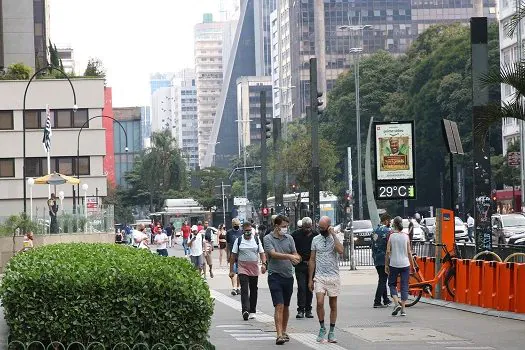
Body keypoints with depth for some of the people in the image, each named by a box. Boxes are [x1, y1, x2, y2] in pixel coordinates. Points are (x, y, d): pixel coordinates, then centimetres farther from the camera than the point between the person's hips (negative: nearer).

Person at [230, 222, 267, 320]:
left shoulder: (256, 239, 6)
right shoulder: (238, 240, 1)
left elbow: (262, 253, 6)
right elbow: (233, 256, 3)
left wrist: (264, 264, -11)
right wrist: (231, 270, 0)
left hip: (254, 268, 2)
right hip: (242, 268, -2)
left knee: (253, 290, 9)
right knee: (244, 289, -16)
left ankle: (252, 311, 20)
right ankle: (245, 310, -26)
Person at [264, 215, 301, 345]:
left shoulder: (289, 238, 9)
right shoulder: (268, 239, -5)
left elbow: (294, 254, 9)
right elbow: (273, 254, -18)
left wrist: (296, 258, -15)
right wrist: (289, 256, -28)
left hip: (288, 276, 5)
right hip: (275, 276, -5)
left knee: (286, 306, 13)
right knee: (279, 306, -13)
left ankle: (284, 332, 26)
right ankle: (279, 335, -18)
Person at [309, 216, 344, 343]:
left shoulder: (335, 239, 1)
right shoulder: (316, 240, 8)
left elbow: (340, 251, -21)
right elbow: (312, 260, 12)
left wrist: (333, 234, -17)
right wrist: (310, 279, 10)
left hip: (333, 277, -1)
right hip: (319, 277, 1)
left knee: (333, 305, 5)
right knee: (320, 302, -15)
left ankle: (332, 332, 14)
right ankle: (322, 328, 3)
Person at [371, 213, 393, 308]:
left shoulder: (375, 231, 13)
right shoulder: (387, 231, -12)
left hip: (376, 259, 8)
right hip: (384, 259, -8)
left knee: (382, 279, 17)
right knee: (383, 280, -5)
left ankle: (386, 300, 26)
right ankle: (377, 302, -9)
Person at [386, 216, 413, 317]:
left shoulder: (391, 236, -5)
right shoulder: (406, 237, 0)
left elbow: (388, 252, -6)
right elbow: (409, 252, 2)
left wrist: (386, 265, 2)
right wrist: (412, 264, 12)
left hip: (394, 264, -2)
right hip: (405, 264, 2)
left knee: (392, 284, 12)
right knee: (404, 286, 6)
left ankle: (396, 303, -10)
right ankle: (403, 309, 4)